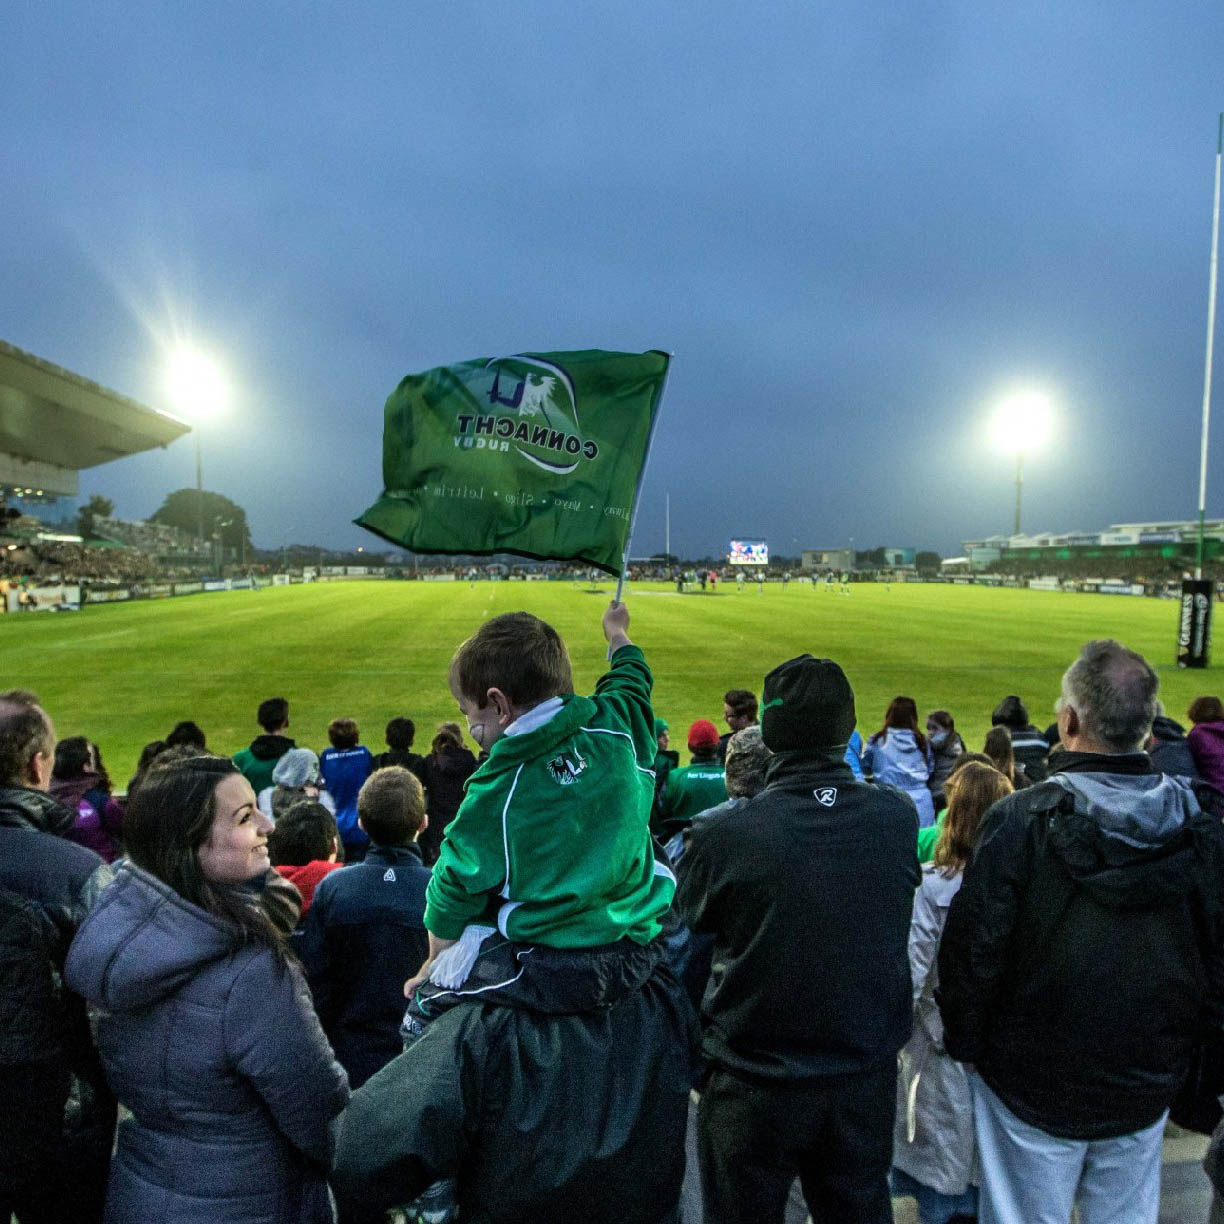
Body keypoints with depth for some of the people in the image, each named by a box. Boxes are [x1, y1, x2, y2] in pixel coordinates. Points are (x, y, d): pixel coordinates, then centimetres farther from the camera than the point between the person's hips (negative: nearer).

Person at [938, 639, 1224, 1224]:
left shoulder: (1019, 820, -23)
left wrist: (966, 1044, -2)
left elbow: (973, 950, -18)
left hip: (1031, 1086, -4)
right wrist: (1176, 1047, 14)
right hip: (1146, 1088, 4)